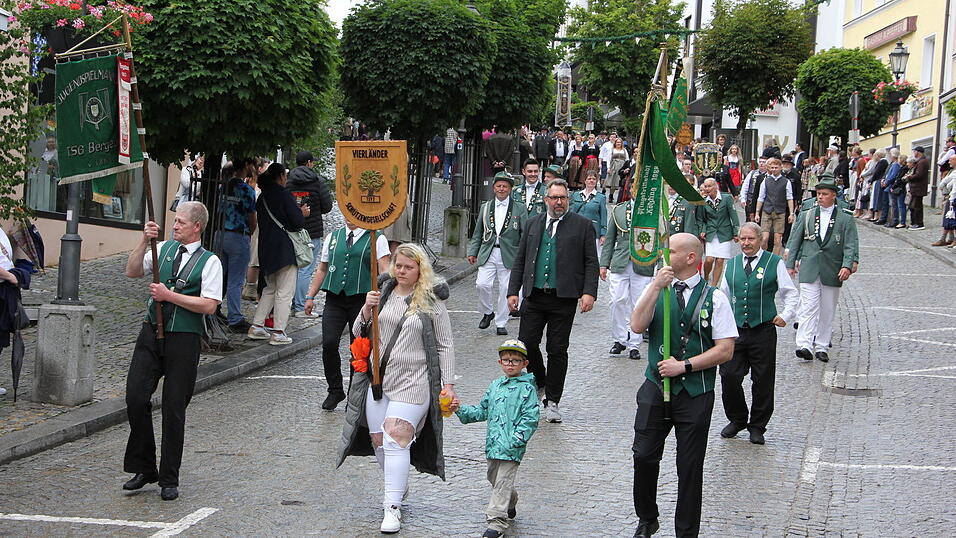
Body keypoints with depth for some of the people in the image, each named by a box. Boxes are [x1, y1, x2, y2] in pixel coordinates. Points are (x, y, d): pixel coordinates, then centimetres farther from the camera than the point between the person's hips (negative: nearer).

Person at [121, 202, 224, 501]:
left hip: (183, 340, -4)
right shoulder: (164, 248, 10)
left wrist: (169, 295, -14)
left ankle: (169, 480, 14)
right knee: (136, 397, -4)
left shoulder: (209, 261, -3)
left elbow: (209, 305, -12)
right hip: (152, 333, 4)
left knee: (174, 409, 2)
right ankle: (144, 468, 13)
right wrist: (144, 242, -6)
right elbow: (132, 272, 6)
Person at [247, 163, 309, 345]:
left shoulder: (262, 197, 10)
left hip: (267, 250, 8)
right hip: (284, 248, -8)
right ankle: (278, 333, -3)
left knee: (270, 289, 20)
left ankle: (256, 326, 17)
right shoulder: (284, 195, -13)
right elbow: (298, 221, -17)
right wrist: (303, 213, 6)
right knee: (285, 292, -2)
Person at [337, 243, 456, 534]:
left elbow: (445, 346, 2)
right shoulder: (383, 293, 9)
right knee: (378, 439, 8)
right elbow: (359, 333, 12)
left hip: (413, 382, -5)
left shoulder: (431, 302, -2)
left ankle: (393, 507, -13)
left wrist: (448, 384, -4)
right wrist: (367, 309, -8)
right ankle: (399, 485, 34)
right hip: (378, 378, 5)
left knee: (397, 437, -15)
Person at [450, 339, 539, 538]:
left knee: (502, 482, -9)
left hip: (512, 447, -7)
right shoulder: (495, 386, 13)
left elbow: (531, 418, -11)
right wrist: (461, 410, 8)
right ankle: (510, 505, 44)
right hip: (493, 444, 7)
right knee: (494, 478, 20)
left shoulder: (526, 389, -7)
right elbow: (482, 411, 21)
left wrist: (514, 440, -18)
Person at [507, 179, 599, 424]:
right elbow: (520, 260, 15)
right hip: (534, 297, 3)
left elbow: (591, 263, 1)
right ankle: (539, 384, 24)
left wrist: (589, 293, -11)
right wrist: (513, 291, 8)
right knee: (526, 344, -2)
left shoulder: (582, 225, 3)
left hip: (564, 298, -3)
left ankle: (552, 401, 11)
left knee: (558, 350, 1)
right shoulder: (533, 224, 13)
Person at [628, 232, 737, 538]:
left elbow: (725, 350, -6)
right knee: (643, 456, -1)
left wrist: (684, 366, -14)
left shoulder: (714, 298, -2)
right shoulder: (656, 291, 7)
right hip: (656, 387, 2)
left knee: (690, 467, 4)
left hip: (695, 394, -2)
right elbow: (637, 327, -9)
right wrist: (656, 287, -17)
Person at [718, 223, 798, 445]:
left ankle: (757, 426, 17)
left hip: (763, 331, -3)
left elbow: (792, 293, 6)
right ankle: (737, 419, 19)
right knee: (729, 376, -3)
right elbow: (723, 294, 22)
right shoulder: (731, 264, 11)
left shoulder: (774, 263, 0)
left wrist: (786, 315, -7)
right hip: (735, 330, 3)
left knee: (763, 381, 2)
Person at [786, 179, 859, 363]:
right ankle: (805, 345, -19)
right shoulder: (806, 215, 9)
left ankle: (822, 347, 14)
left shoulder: (846, 218, 4)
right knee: (808, 306, -11)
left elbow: (851, 245, -2)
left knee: (827, 310, 6)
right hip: (809, 268, 0)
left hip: (832, 270, 0)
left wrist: (847, 265, -15)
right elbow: (795, 240, 12)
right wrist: (790, 264, 7)